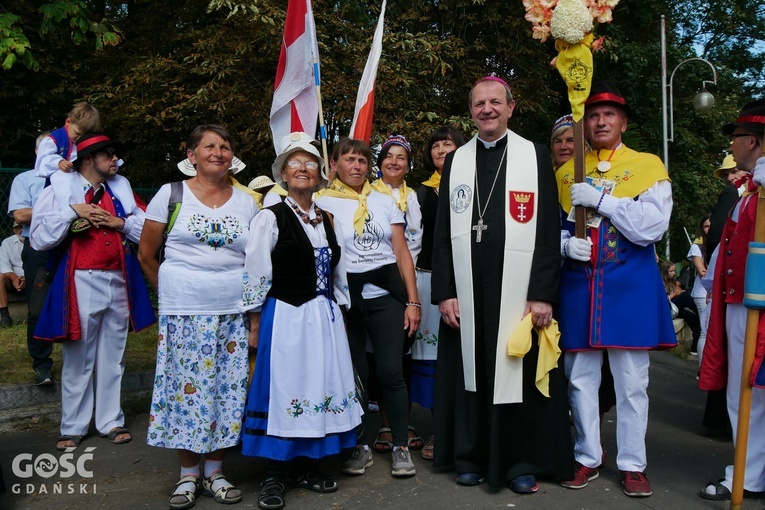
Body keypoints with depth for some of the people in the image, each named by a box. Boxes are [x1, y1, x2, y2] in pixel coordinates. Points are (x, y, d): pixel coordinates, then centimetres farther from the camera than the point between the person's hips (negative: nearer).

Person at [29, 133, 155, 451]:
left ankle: (111, 421, 22)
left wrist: (121, 222, -4)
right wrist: (73, 211, -12)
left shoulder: (121, 188, 14)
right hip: (81, 283, -4)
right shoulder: (61, 189, 2)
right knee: (78, 358, 2)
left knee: (113, 356, 10)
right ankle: (73, 428, 15)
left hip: (118, 282, 4)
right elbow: (39, 239, -6)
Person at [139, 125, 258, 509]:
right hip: (184, 313, -2)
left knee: (226, 391, 6)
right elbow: (146, 254, 7)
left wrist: (251, 301, 6)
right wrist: (171, 293, 9)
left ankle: (214, 473, 22)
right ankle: (188, 474, 19)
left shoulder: (246, 202, 8)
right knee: (187, 389, 2)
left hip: (232, 312, 2)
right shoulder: (171, 194, 1)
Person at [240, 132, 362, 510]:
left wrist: (339, 315, 15)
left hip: (325, 318, 6)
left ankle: (307, 465, 24)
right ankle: (274, 475, 14)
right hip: (285, 318, -5)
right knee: (283, 390, 0)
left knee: (320, 387, 9)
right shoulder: (270, 218, -5)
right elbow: (255, 277, -7)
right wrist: (255, 326, -8)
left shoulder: (326, 221, 12)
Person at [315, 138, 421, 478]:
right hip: (345, 296, -1)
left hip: (386, 294, 1)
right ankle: (360, 446, 21)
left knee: (391, 371, -3)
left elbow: (402, 252, 9)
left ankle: (400, 446, 12)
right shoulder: (322, 203, 3)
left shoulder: (384, 201, 11)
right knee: (355, 373, 5)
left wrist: (412, 301, 2)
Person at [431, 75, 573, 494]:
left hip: (518, 291, -2)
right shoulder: (456, 161, 9)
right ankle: (470, 457, 23)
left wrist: (542, 294, -10)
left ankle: (523, 463, 19)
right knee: (471, 374, 8)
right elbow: (442, 232, 7)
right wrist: (444, 293, -1)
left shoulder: (535, 156, 3)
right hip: (467, 291, 2)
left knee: (519, 376, 4)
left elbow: (548, 231, -2)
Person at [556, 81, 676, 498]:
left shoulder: (648, 166, 1)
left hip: (630, 290, -2)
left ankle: (632, 464, 19)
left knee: (632, 382, 5)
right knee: (580, 379, 8)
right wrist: (566, 244, -8)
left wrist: (600, 199, -17)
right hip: (579, 288, 3)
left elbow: (652, 227, -11)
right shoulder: (566, 172, 10)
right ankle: (588, 458, 23)